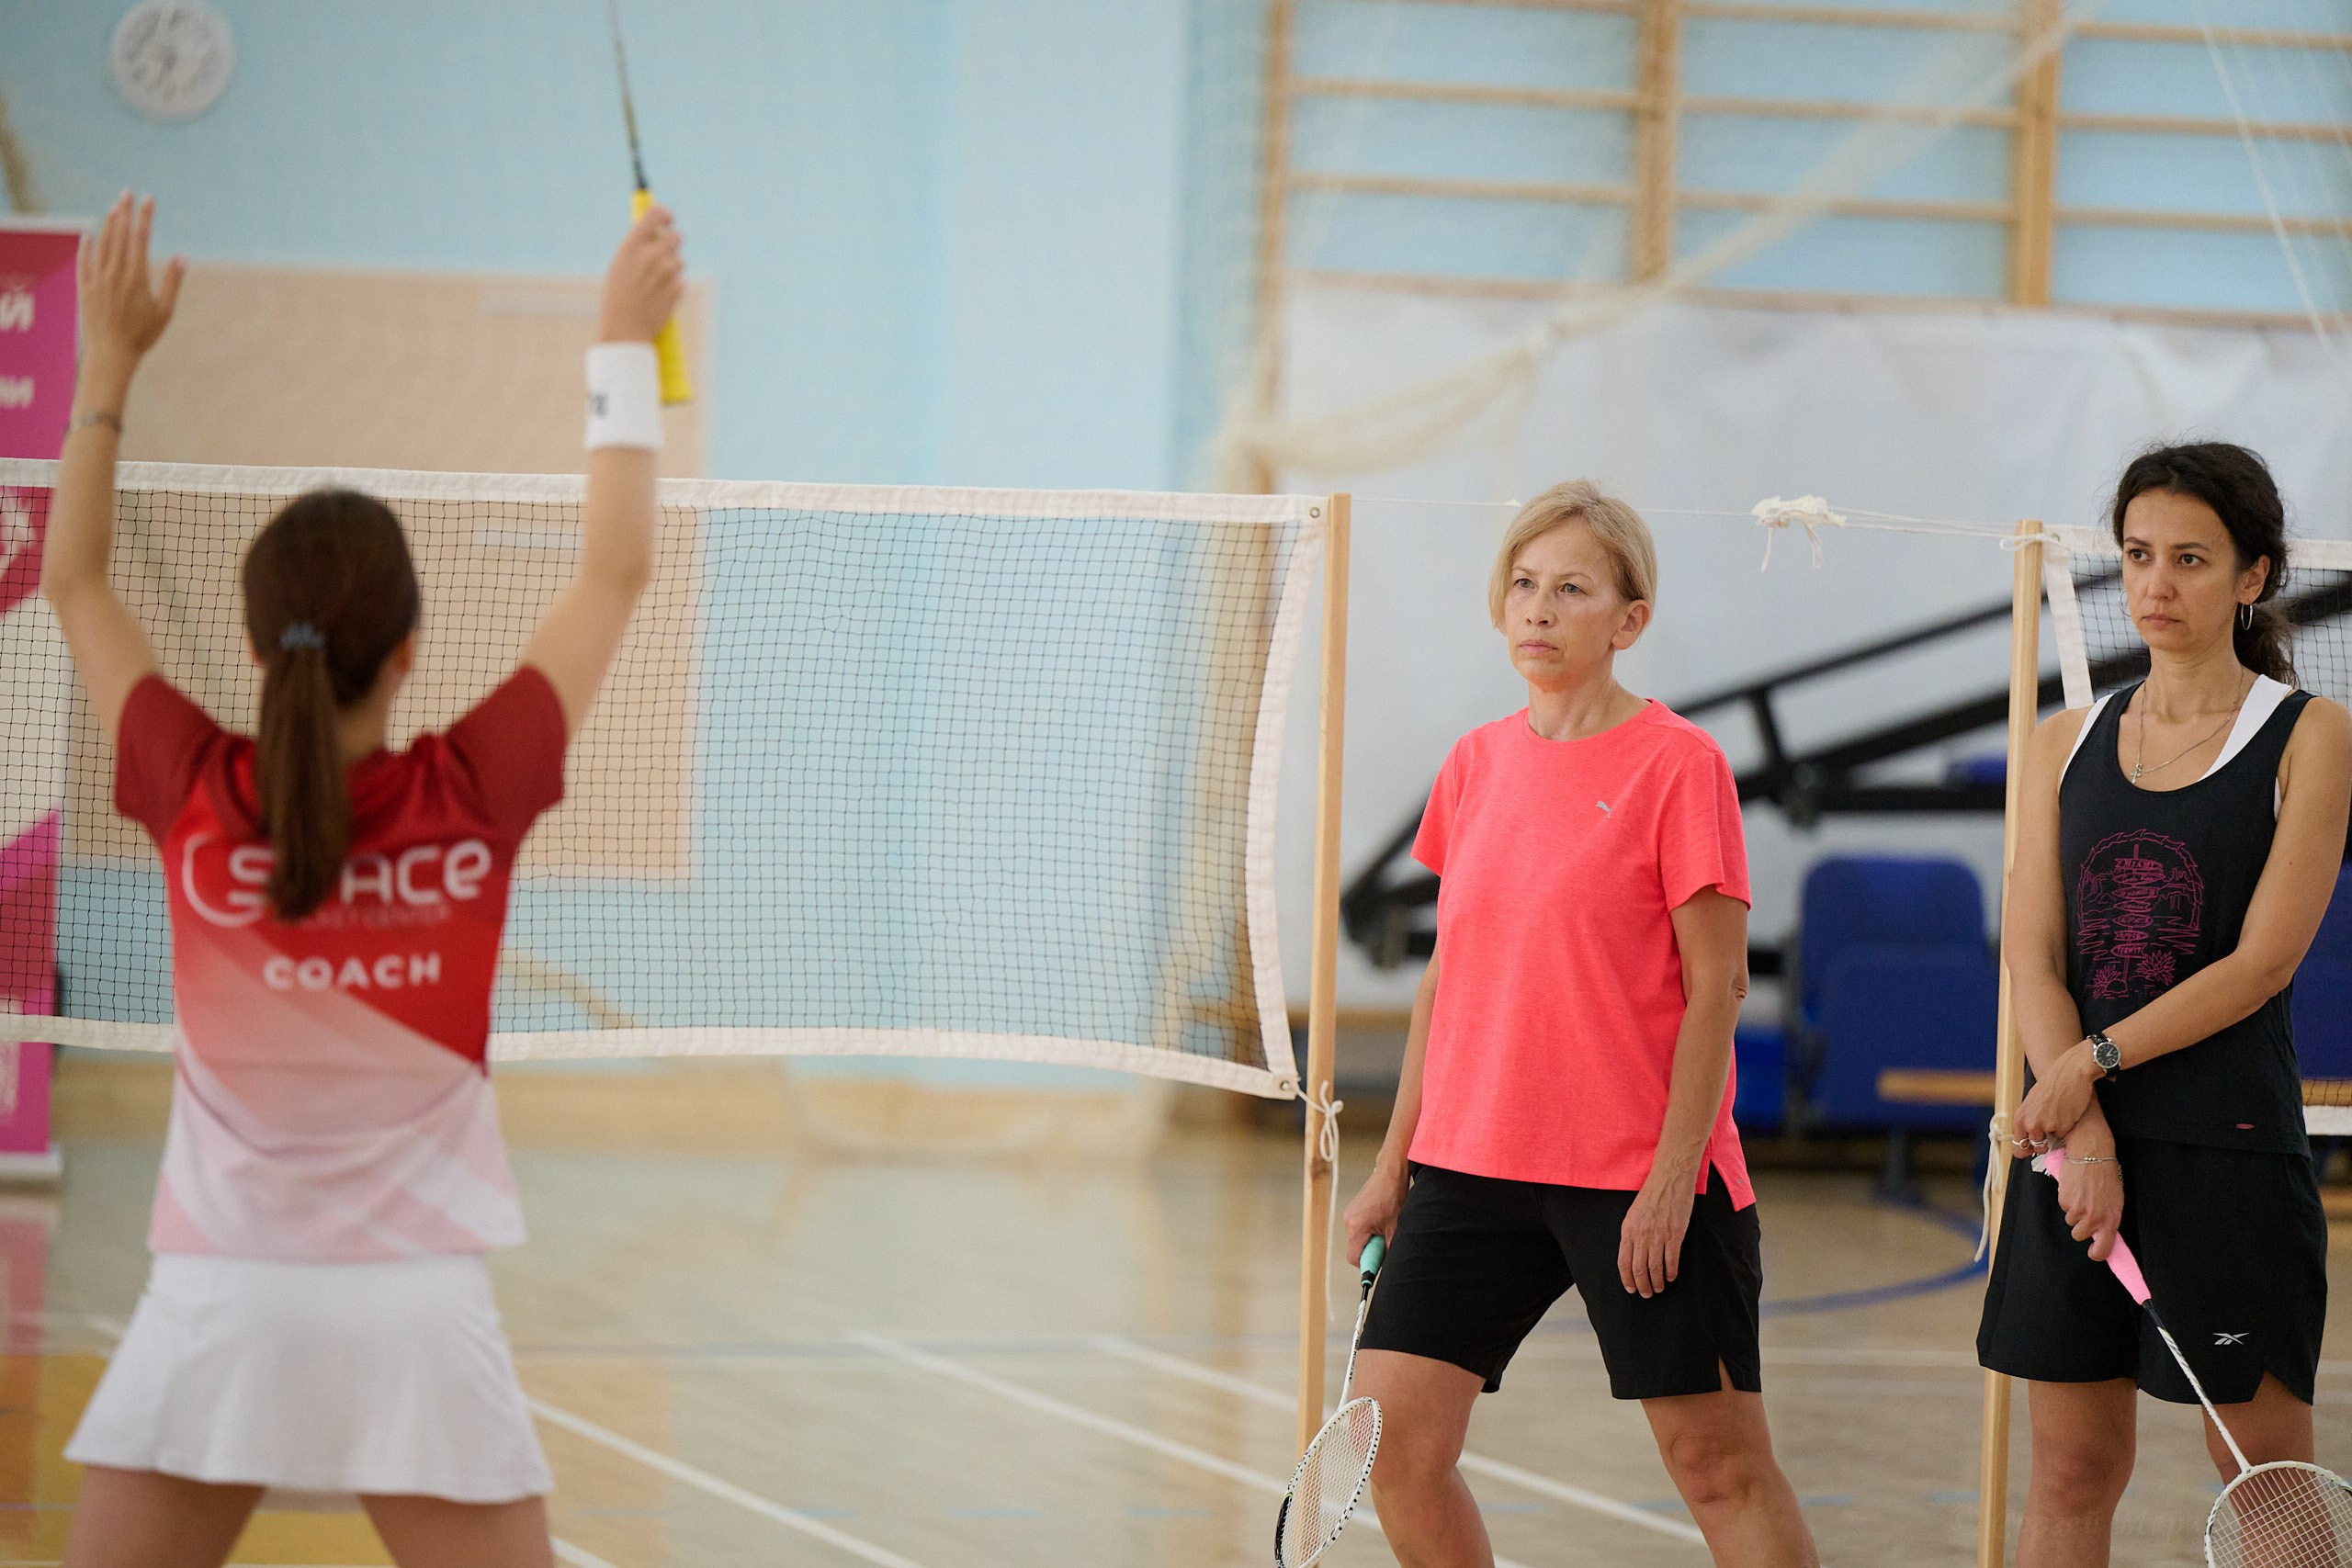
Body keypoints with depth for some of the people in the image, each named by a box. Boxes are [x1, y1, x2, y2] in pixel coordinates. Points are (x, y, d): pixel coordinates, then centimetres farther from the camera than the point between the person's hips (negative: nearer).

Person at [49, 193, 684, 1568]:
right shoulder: (470, 800, -7)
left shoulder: (200, 799, -5)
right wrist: (626, 345, 14)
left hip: (216, 1300, 1)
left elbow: (75, 580, 11)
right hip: (414, 1308, -1)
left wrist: (111, 359, 16)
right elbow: (615, 575, 6)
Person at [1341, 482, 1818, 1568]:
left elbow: (1717, 985, -9)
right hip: (1472, 1166, 6)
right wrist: (1393, 1162, 14)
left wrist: (1672, 1176, -15)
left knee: (1719, 1465, -2)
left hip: (1641, 1178, -6)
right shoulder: (1477, 764, 9)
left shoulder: (1677, 765, -8)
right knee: (1394, 1437, -2)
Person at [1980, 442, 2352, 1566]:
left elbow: (2261, 963, -9)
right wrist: (2083, 1139, -11)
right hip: (2070, 1142, 4)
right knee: (2070, 1470, 7)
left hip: (2231, 1147, -4)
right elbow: (2031, 952, 2)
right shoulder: (2068, 745, 10)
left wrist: (2092, 1063, -12)